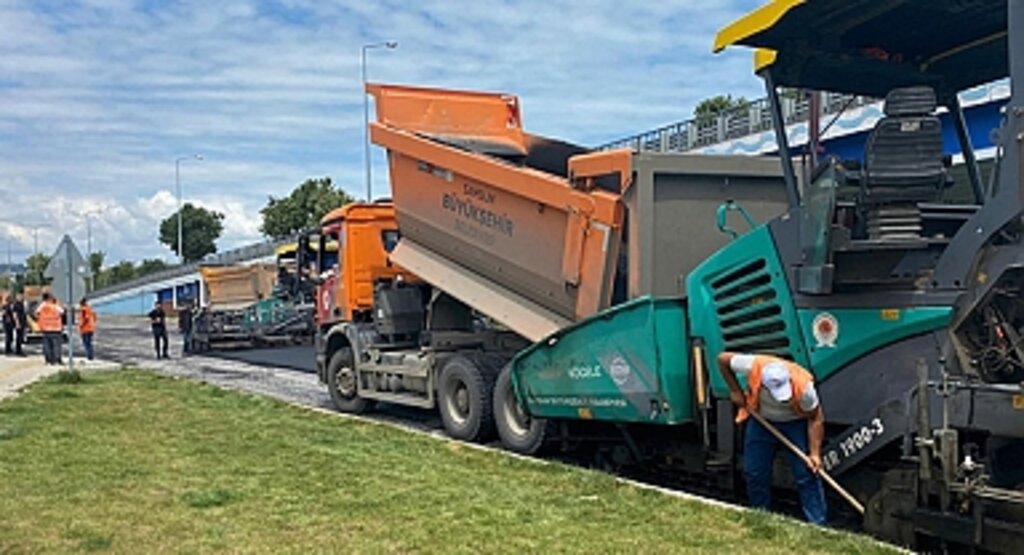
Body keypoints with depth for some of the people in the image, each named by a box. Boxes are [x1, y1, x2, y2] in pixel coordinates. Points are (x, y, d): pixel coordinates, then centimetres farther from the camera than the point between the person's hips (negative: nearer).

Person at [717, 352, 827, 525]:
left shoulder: (803, 386, -35)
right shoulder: (753, 366, -34)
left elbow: (816, 418, -22)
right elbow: (723, 359, -16)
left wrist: (815, 453, -26)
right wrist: (735, 391, -15)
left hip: (795, 423, -2)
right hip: (761, 420, 2)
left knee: (807, 475, -10)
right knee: (754, 474, 3)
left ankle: (817, 525, -3)